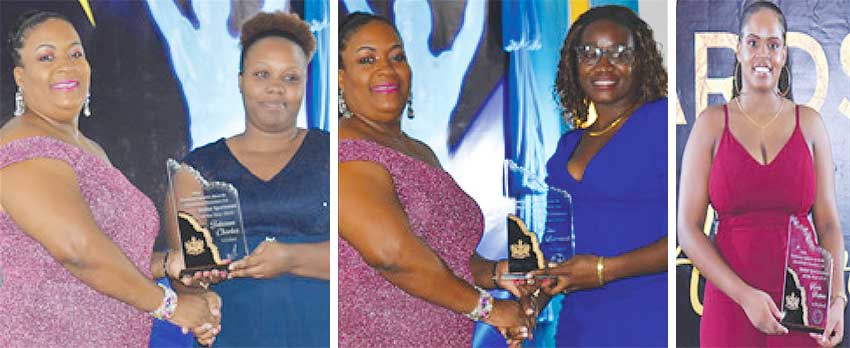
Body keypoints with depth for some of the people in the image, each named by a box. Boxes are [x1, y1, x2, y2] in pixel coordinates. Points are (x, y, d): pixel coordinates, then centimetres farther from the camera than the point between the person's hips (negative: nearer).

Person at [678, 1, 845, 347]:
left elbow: (828, 222, 4)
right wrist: (745, 295, -14)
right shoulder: (712, 123, 0)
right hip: (731, 302, -1)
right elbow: (689, 229, -4)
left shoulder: (809, 123, 5)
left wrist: (837, 299, -11)